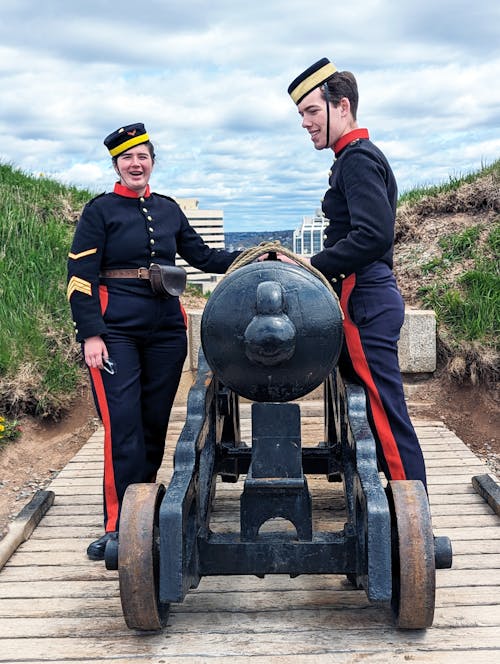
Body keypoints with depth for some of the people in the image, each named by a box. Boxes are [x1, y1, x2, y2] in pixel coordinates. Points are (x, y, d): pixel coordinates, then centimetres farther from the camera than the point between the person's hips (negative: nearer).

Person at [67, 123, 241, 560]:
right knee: (123, 426, -9)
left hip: (166, 331, 5)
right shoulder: (101, 210, 0)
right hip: (115, 333, -5)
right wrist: (90, 334, -13)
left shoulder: (168, 209, 14)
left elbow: (202, 256, 17)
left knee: (156, 423, 9)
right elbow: (80, 277, -5)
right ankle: (119, 524, -3)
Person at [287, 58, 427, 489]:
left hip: (365, 302, -11)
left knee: (385, 411, -7)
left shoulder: (358, 157, -11)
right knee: (373, 408, 14)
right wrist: (310, 267, 13)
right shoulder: (361, 156, 21)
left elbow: (373, 235, -23)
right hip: (368, 296, 11)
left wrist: (310, 268, -16)